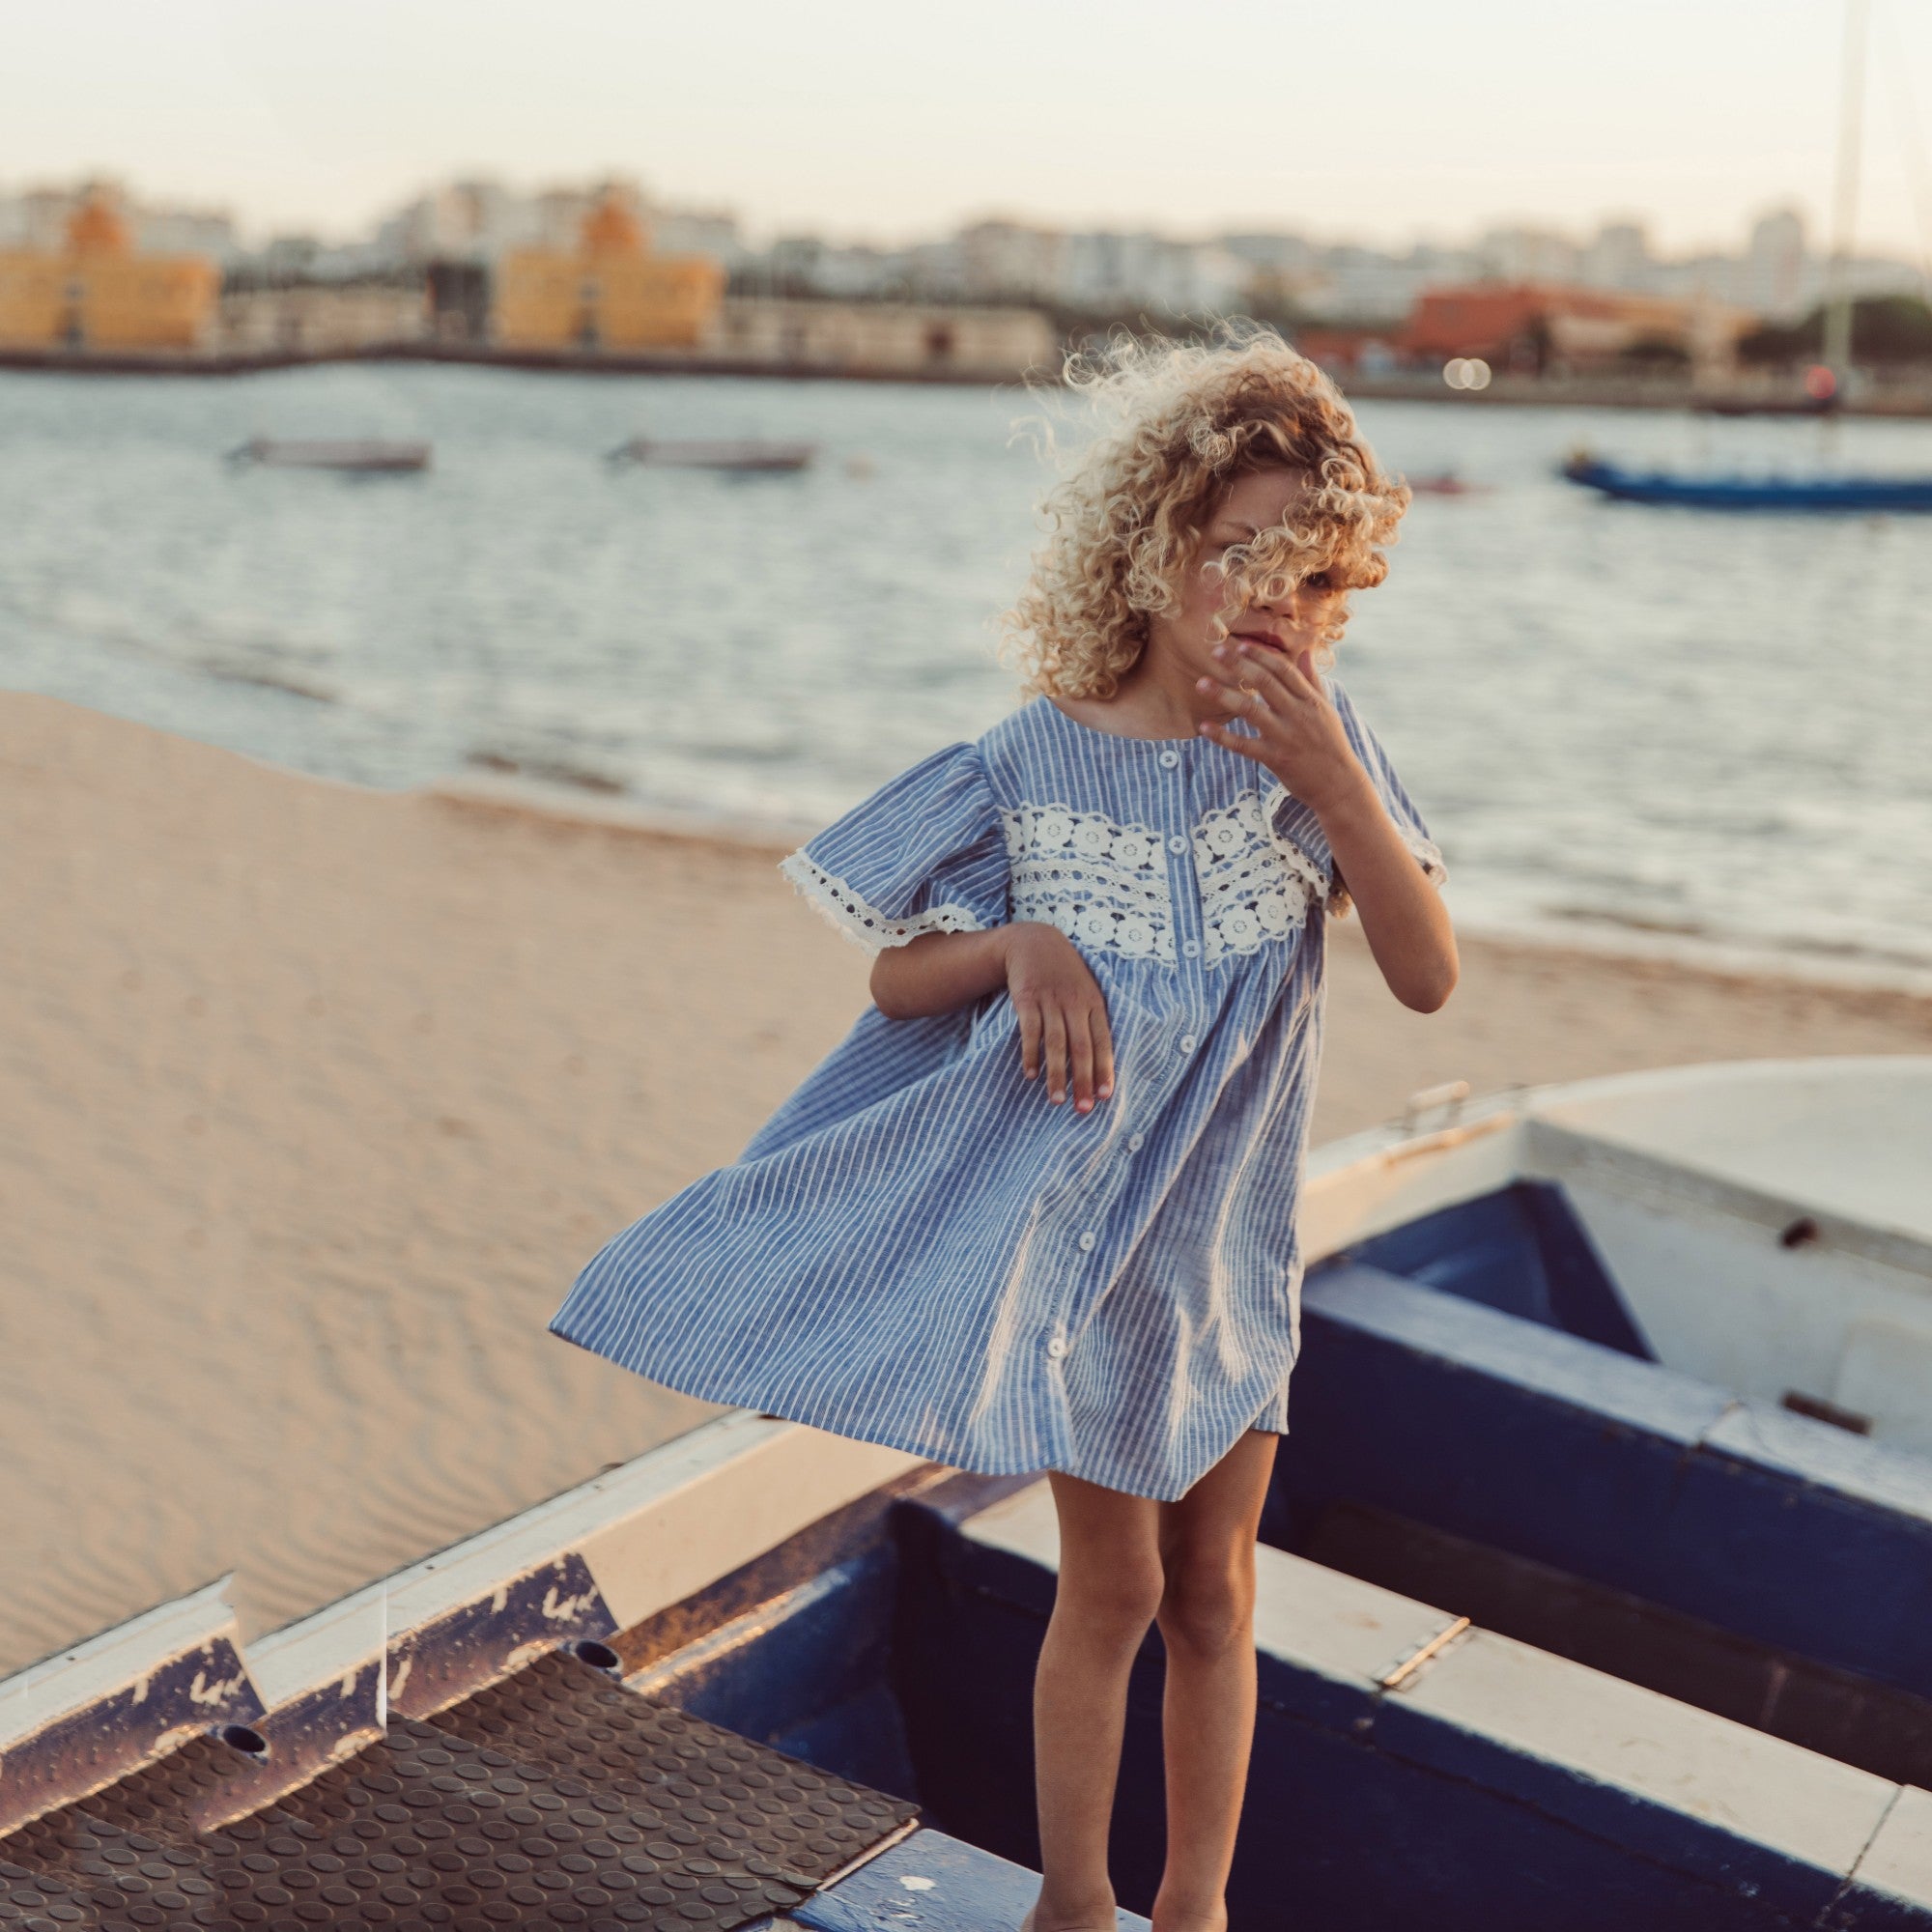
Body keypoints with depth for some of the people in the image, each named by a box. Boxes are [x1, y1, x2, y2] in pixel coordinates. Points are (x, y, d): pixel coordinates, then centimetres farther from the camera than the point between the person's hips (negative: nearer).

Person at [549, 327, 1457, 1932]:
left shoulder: (1316, 742, -8)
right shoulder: (1036, 763, -13)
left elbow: (1430, 975, -14)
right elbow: (897, 978, -6)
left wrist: (1335, 784, -26)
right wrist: (1021, 943, -26)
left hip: (1237, 1238, 3)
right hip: (1081, 1225, -2)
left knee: (1216, 1587, 14)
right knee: (1113, 1587, 8)